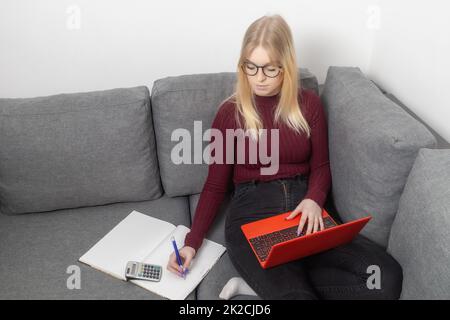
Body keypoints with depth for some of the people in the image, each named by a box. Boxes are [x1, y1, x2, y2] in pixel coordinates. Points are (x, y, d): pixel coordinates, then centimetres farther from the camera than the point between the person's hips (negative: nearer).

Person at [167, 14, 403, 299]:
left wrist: (314, 199, -10)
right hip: (252, 212, -4)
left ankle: (265, 280, -12)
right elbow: (216, 185, 6)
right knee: (293, 295, -34)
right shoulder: (230, 112, 3)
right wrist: (192, 242, -4)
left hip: (304, 210, 4)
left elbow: (320, 165, 13)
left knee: (387, 277, -21)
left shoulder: (308, 103, 8)